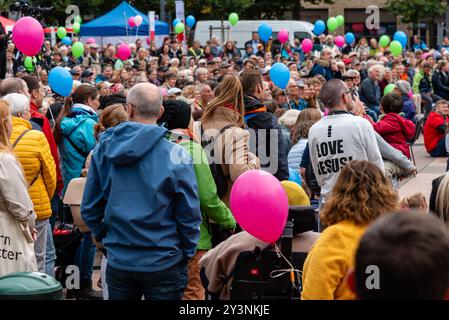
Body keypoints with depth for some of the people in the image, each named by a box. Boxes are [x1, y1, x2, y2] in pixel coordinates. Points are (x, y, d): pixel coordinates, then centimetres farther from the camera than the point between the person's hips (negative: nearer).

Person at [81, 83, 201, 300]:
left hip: (118, 260, 3)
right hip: (164, 263, -3)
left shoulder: (104, 148, -4)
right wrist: (187, 253, 5)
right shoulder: (175, 154, -13)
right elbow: (189, 214, -9)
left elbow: (89, 207, 2)